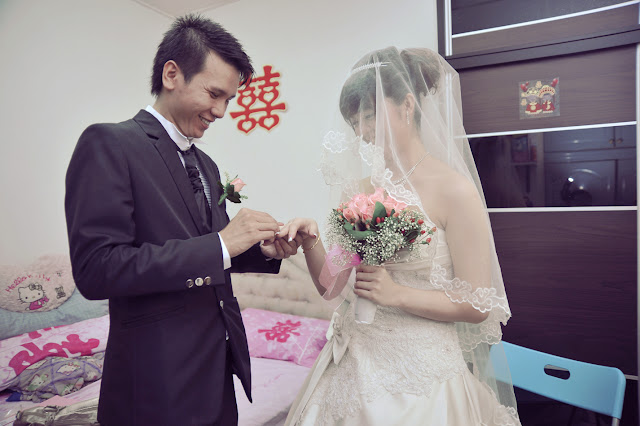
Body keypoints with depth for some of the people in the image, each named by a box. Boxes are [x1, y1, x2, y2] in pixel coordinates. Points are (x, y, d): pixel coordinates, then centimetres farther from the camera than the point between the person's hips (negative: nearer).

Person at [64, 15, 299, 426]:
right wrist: (221, 244, -23)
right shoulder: (109, 144, -12)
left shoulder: (206, 165, 11)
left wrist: (264, 252, -2)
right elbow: (96, 269, -22)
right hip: (161, 380, -7)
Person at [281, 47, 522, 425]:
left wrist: (398, 294, -21)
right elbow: (330, 285, 1)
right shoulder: (360, 189, 1)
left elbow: (477, 306, -12)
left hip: (419, 374, -4)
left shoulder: (454, 190, -13)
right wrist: (311, 242, -16)